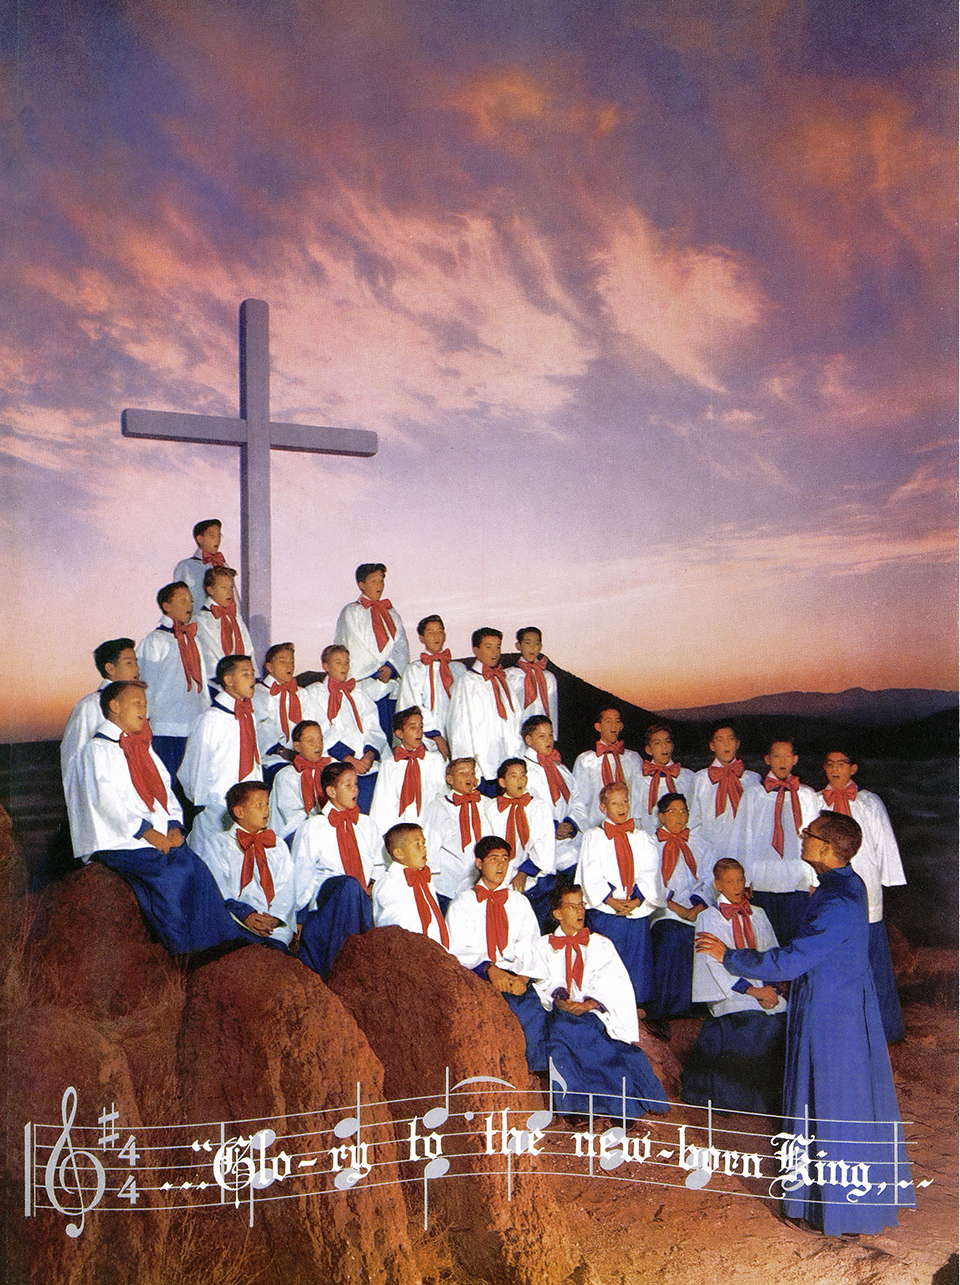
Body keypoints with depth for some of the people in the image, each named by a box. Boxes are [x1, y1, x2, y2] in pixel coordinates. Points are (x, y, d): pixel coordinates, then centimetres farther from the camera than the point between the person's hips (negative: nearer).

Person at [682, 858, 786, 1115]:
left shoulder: (757, 915, 14)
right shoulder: (709, 918, 1)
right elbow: (716, 964, -6)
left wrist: (769, 987, -8)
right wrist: (752, 991, -12)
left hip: (763, 985, 4)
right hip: (729, 990, -4)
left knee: (780, 1015, -18)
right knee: (753, 1019, -25)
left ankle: (773, 1092, -2)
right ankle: (750, 1095, -11)